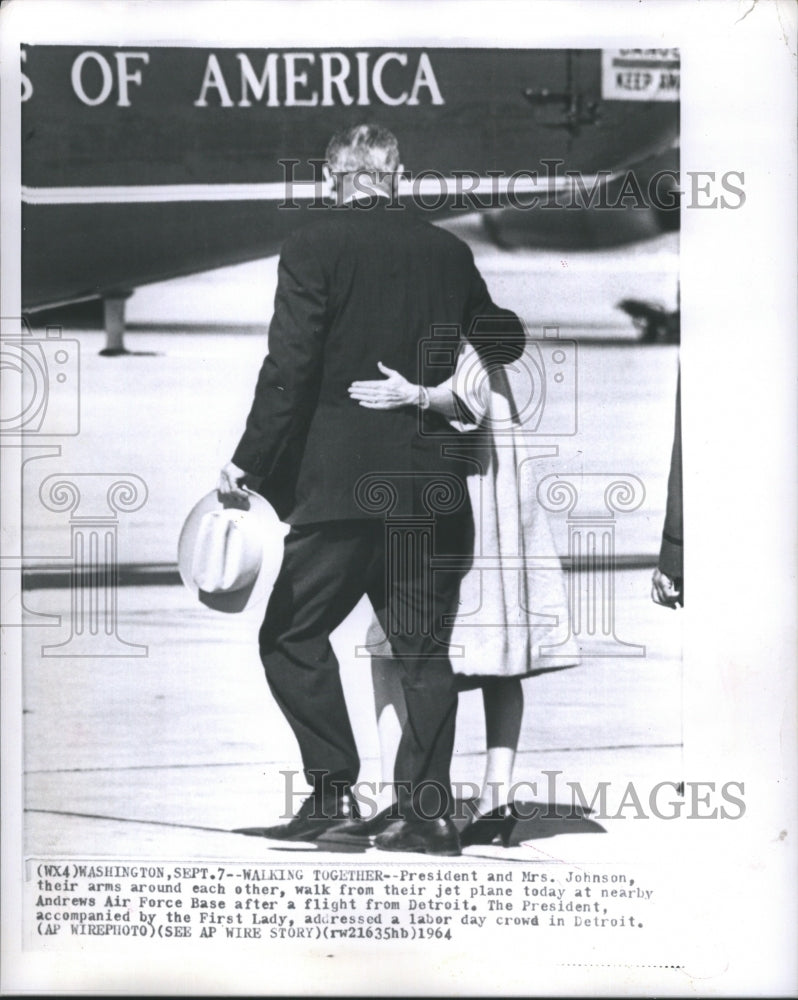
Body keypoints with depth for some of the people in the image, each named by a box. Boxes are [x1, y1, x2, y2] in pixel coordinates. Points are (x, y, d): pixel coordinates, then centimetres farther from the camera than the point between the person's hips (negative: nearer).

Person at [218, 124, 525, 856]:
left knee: (292, 633, 8)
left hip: (342, 481, -4)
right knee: (423, 647, 9)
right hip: (433, 483, 4)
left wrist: (249, 462, -7)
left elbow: (290, 367, -11)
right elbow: (504, 341, 16)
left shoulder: (312, 248, -5)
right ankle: (429, 812, 10)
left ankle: (333, 789, 2)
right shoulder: (448, 252, 7)